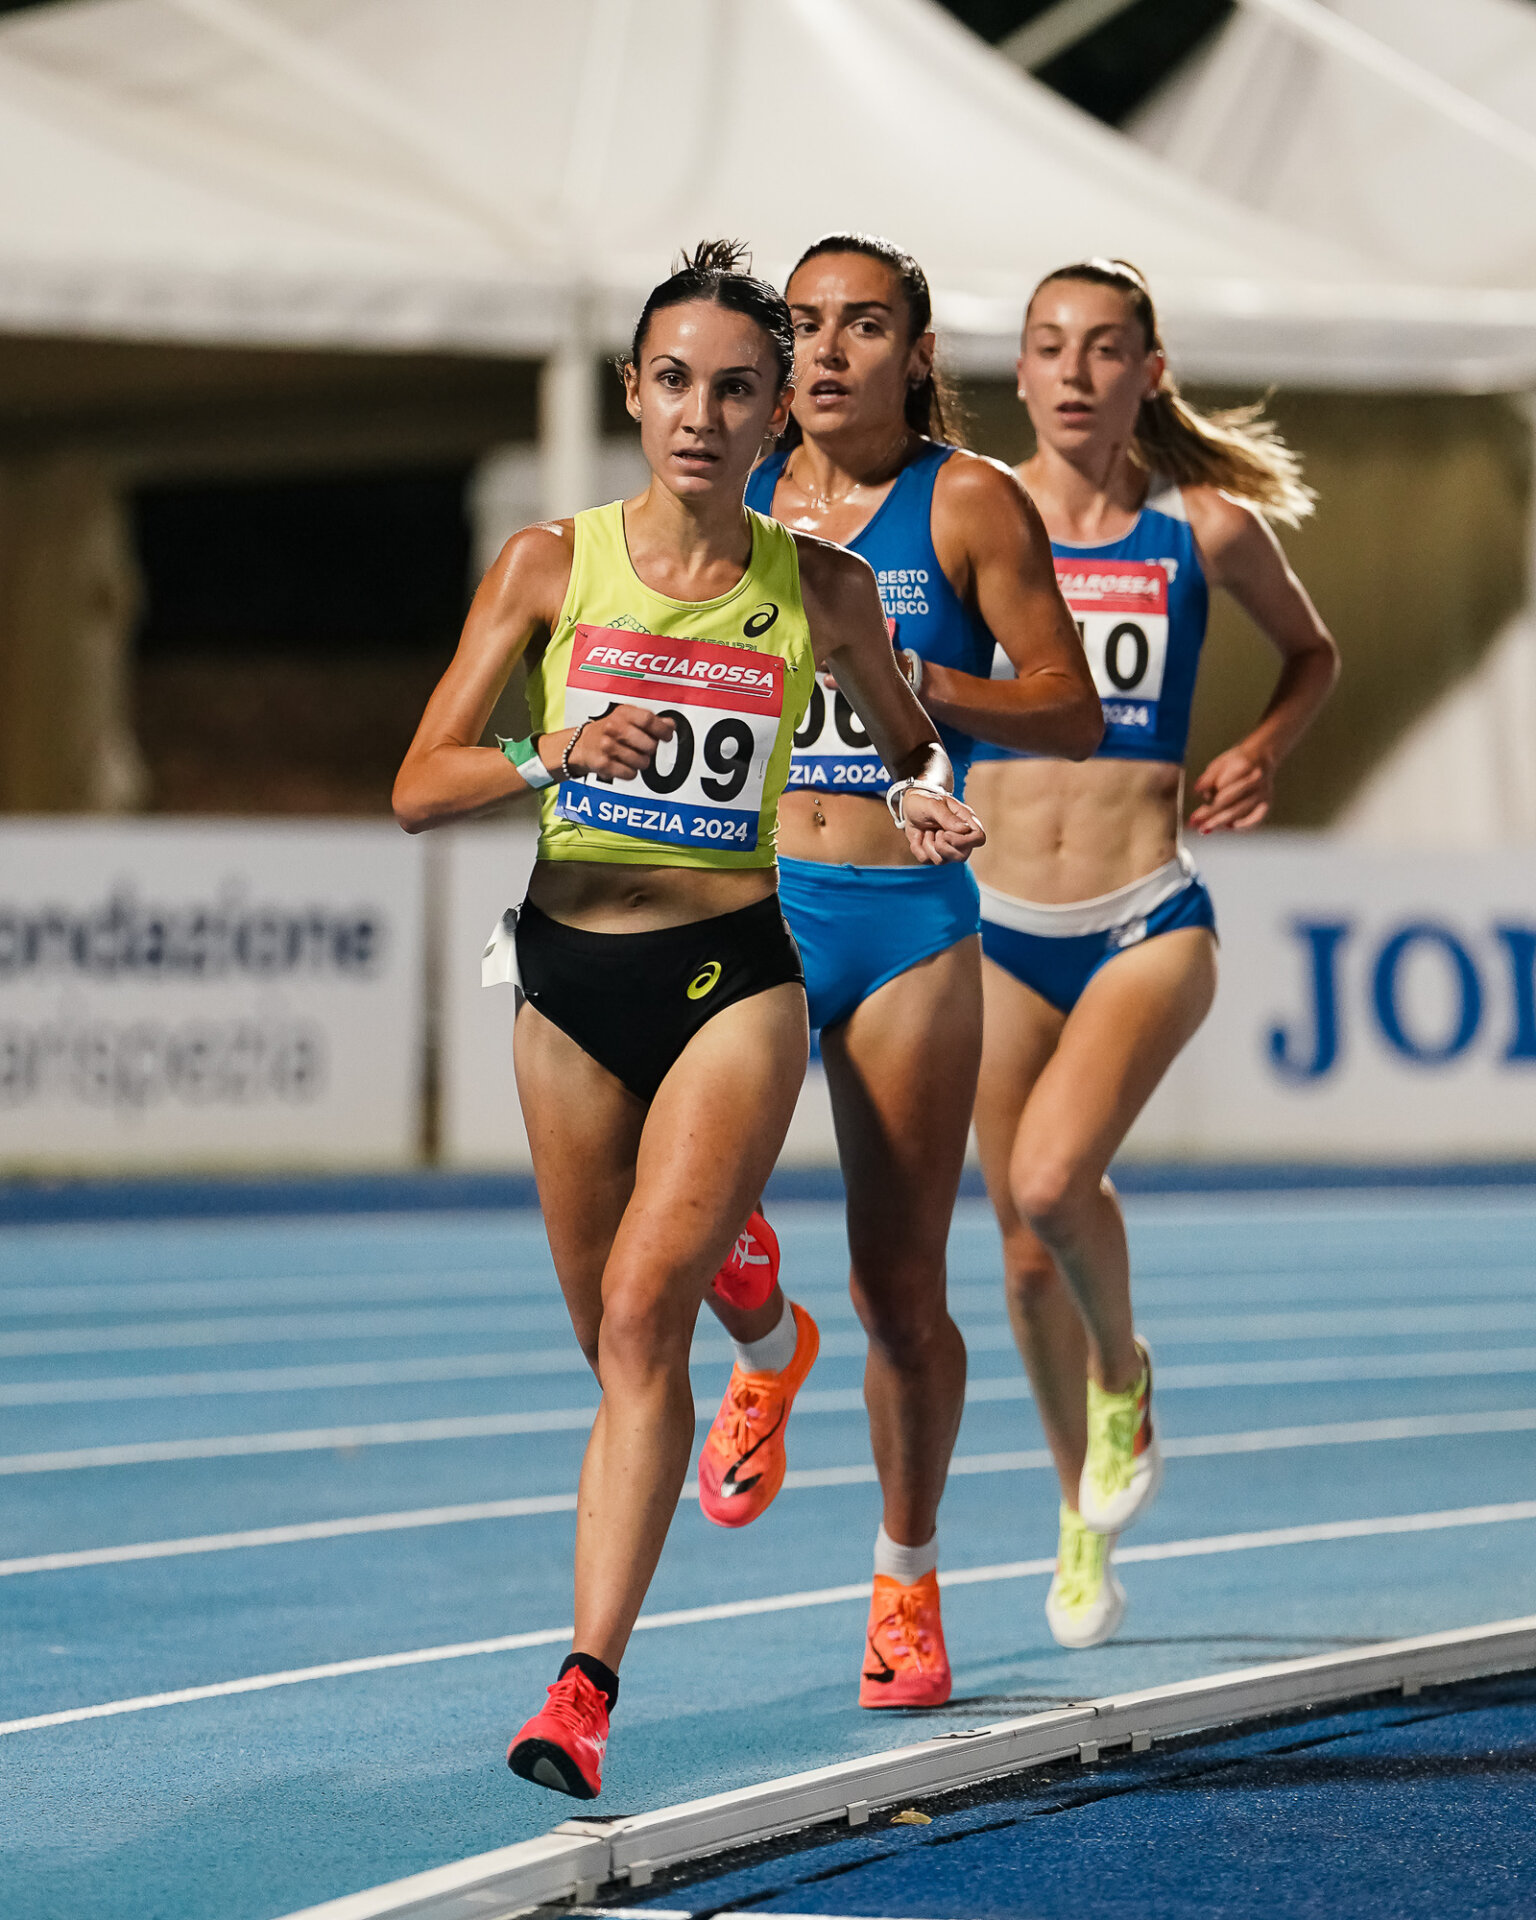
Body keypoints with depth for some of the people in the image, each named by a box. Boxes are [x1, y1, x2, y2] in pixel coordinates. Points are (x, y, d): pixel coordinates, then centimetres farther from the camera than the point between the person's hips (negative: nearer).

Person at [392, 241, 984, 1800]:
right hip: (572, 977, 2)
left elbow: (908, 738, 19)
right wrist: (552, 755, -24)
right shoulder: (550, 564, -2)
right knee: (613, 1337, 14)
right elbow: (419, 790, -5)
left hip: (735, 975, -2)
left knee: (644, 1308, -20)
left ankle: (586, 1690, -24)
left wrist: (929, 796, -4)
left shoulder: (820, 590, -1)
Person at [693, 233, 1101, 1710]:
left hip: (908, 922, -2)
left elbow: (1074, 713, -3)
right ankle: (766, 1349, 14)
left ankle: (906, 1584, 22)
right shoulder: (730, 502, 8)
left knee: (901, 1297, 1)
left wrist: (920, 684, -18)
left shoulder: (968, 505, -1)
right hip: (745, 908, 2)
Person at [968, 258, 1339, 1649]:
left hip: (1148, 922, -2)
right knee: (1026, 1250, 7)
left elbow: (1314, 655, 18)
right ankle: (1084, 1520, 29)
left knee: (1051, 1178, -25)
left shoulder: (1207, 530, 0)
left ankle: (1125, 1374, 6)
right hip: (1001, 927, 2)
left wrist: (1267, 751, 0)